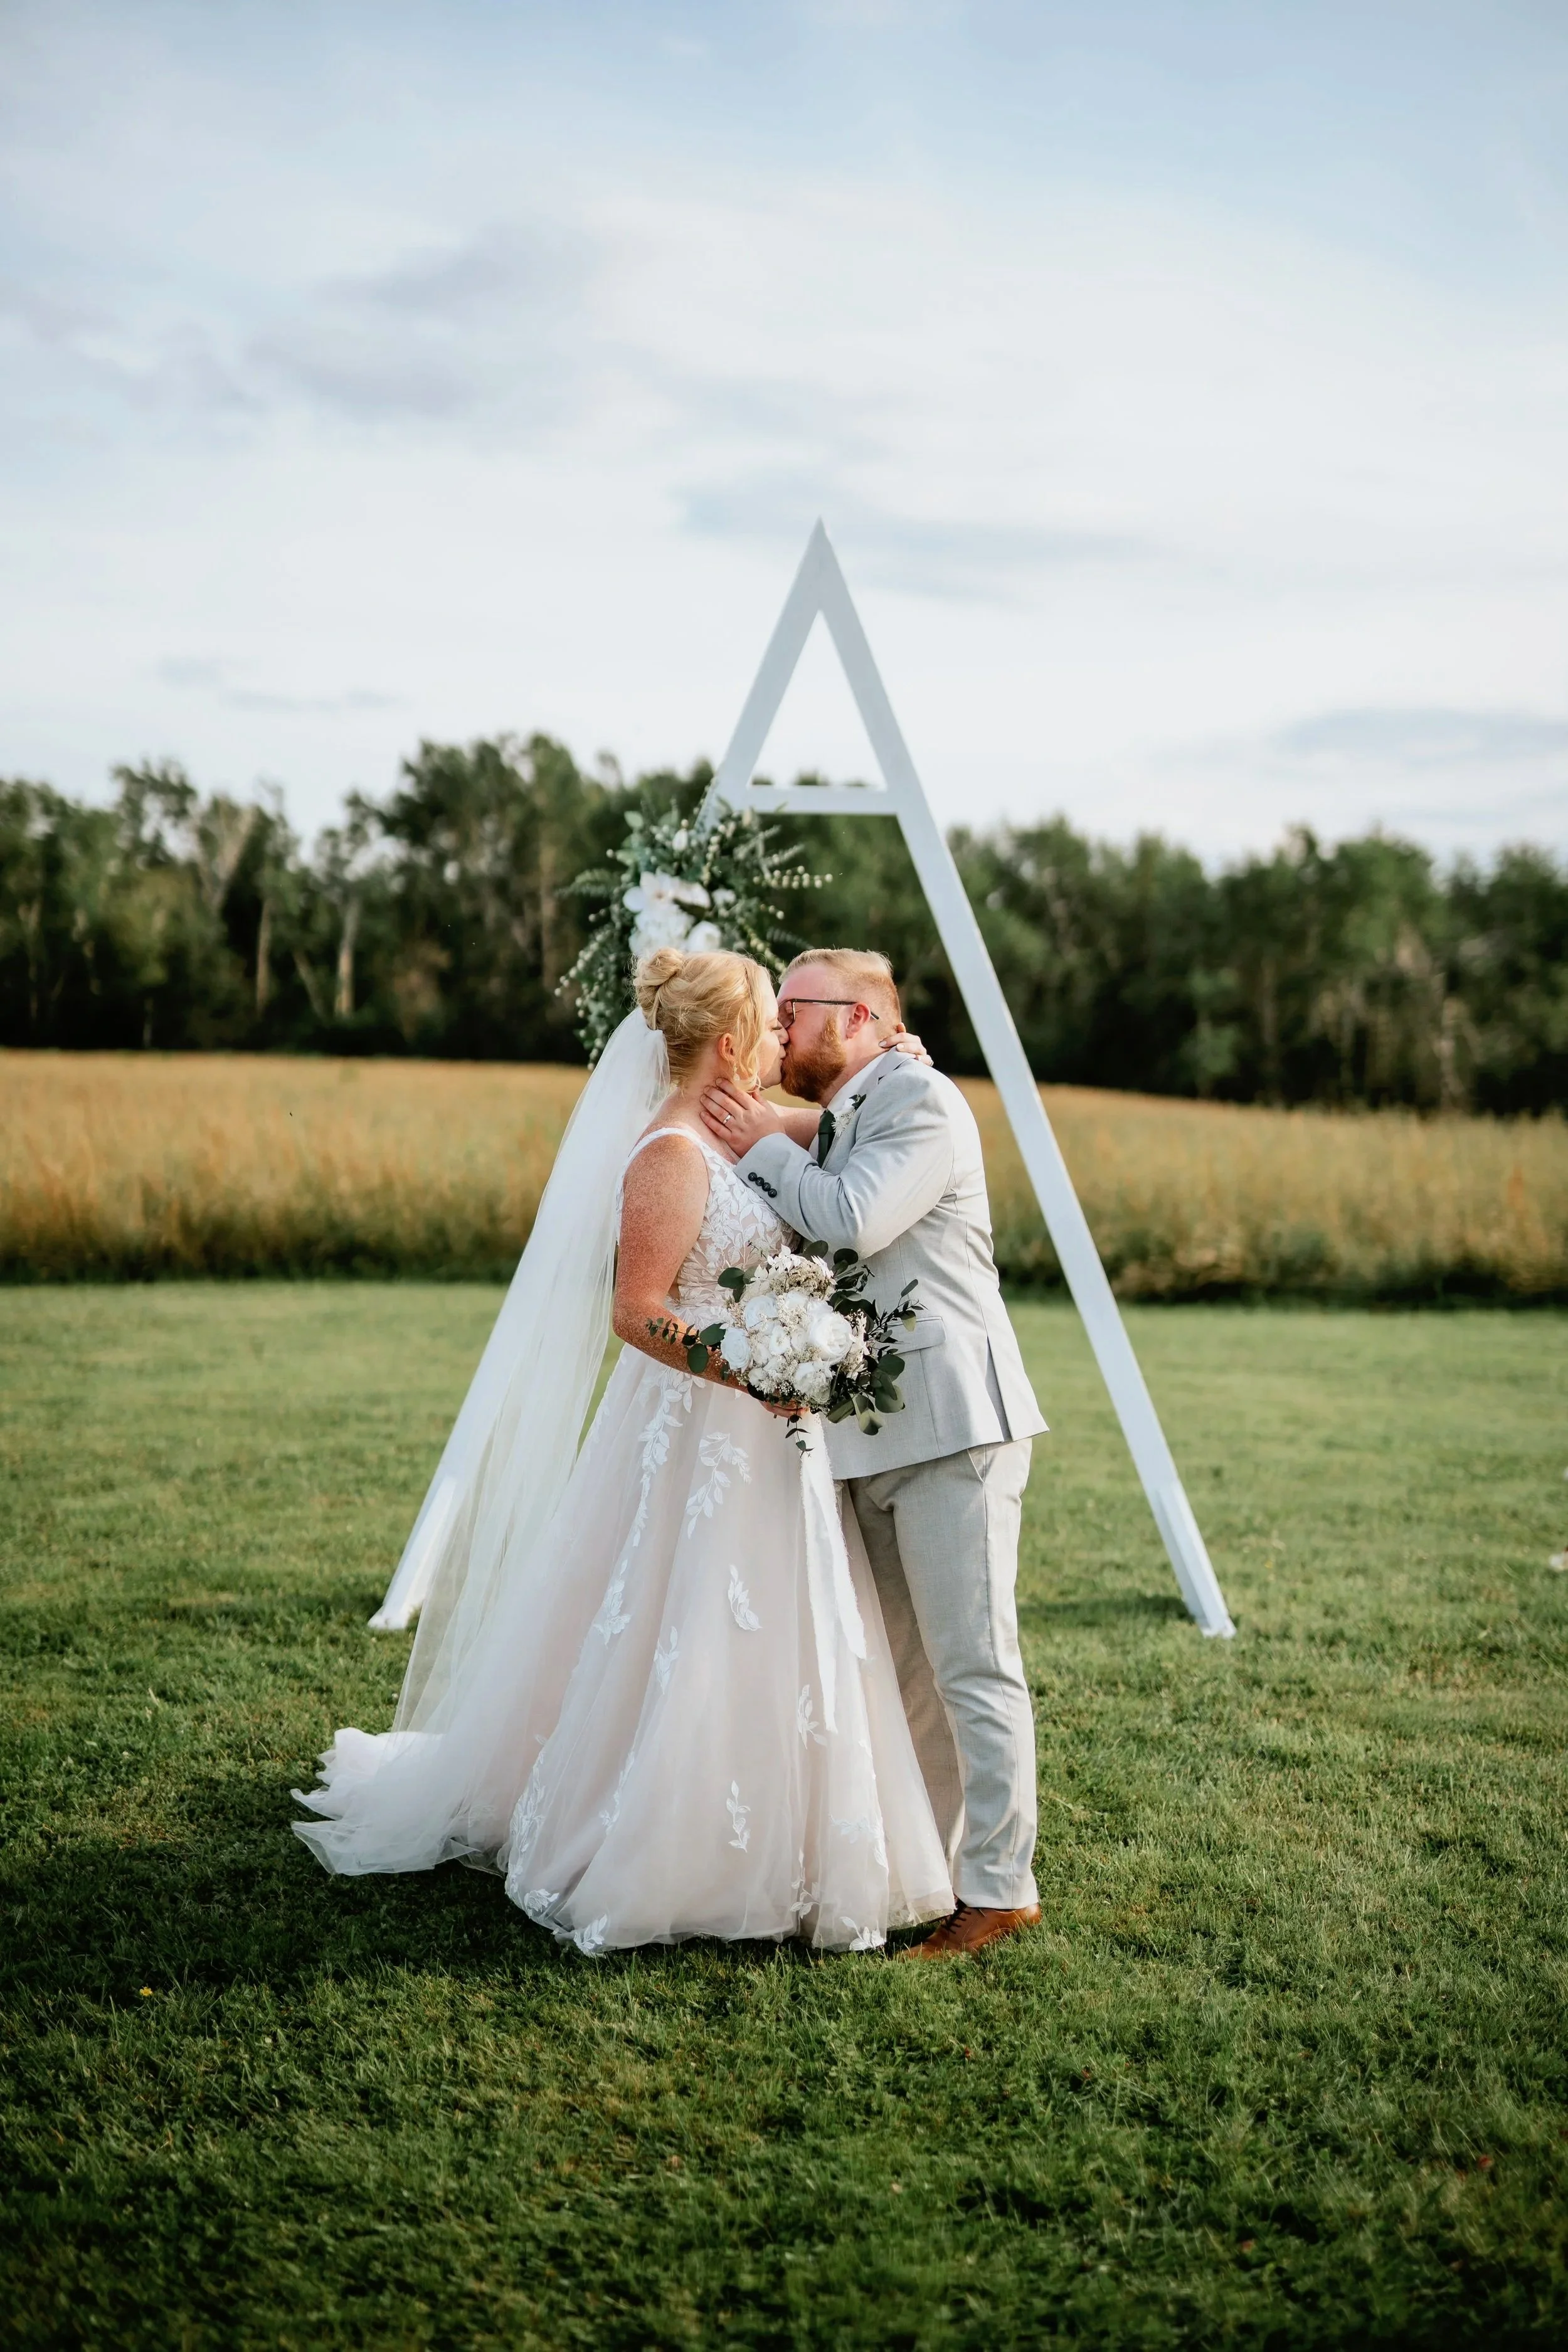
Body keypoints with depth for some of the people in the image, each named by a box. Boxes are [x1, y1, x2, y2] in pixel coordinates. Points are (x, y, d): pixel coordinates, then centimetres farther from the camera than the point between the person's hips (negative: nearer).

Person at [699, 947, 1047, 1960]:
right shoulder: (834, 1124, 21)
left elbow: (856, 1220, -22)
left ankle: (1000, 1888, 3)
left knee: (973, 1663, -5)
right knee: (904, 1670, 15)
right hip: (877, 1433, 10)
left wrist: (765, 1146, -8)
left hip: (952, 1422, -10)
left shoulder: (924, 1100, -8)